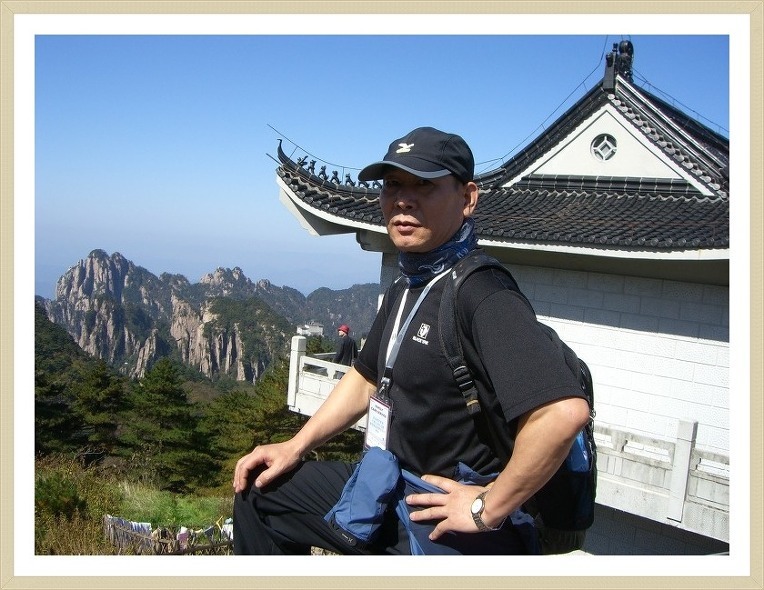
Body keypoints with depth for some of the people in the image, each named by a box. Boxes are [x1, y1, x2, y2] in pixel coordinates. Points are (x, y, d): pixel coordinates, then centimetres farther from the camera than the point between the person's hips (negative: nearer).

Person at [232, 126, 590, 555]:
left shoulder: (485, 298, -25)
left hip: (449, 524, -9)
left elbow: (565, 411, -37)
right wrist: (295, 448, 12)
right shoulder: (407, 290, 6)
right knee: (260, 490, 17)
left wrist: (490, 508, -26)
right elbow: (367, 378, 18)